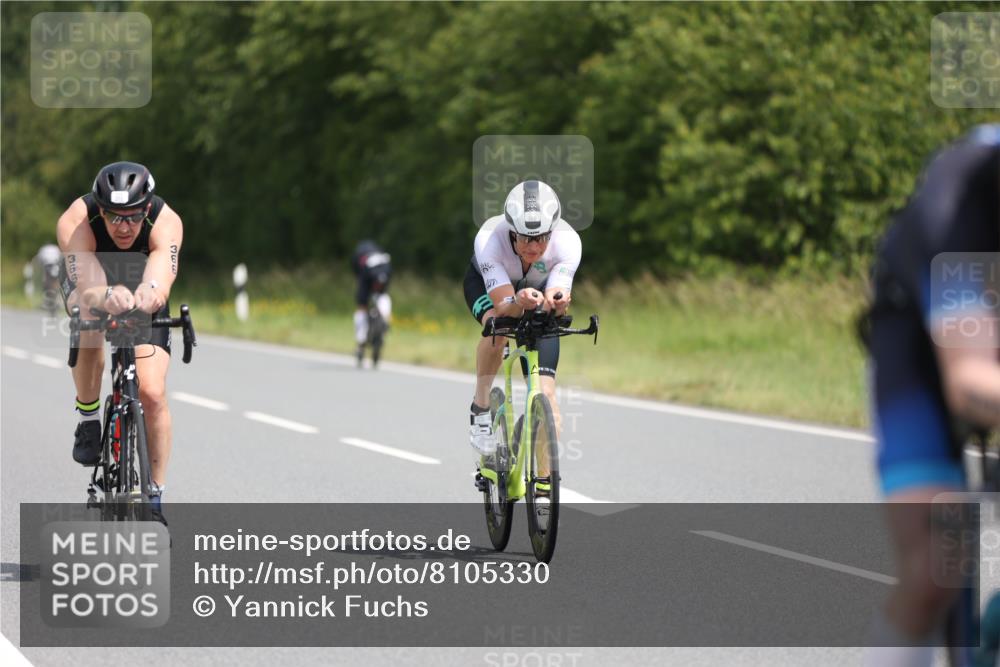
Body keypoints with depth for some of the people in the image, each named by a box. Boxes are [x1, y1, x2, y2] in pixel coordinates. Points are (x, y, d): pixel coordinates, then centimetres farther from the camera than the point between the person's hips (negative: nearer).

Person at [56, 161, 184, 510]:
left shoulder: (166, 223, -37)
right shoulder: (75, 222, -38)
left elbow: (161, 284, -52)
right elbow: (88, 288, -50)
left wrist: (150, 295, -76)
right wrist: (106, 297, -73)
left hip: (142, 290, 0)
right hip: (89, 284, 0)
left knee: (153, 394, -14)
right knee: (90, 324, -36)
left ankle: (154, 498, 2)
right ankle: (89, 420, -12)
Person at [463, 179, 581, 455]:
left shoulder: (567, 241, -36)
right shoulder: (489, 238, -40)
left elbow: (558, 292, -44)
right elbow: (503, 305, -43)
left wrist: (556, 301, -67)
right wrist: (519, 302, -65)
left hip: (539, 288, 1)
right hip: (485, 283, -1)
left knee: (545, 395, -12)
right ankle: (480, 406, -14)